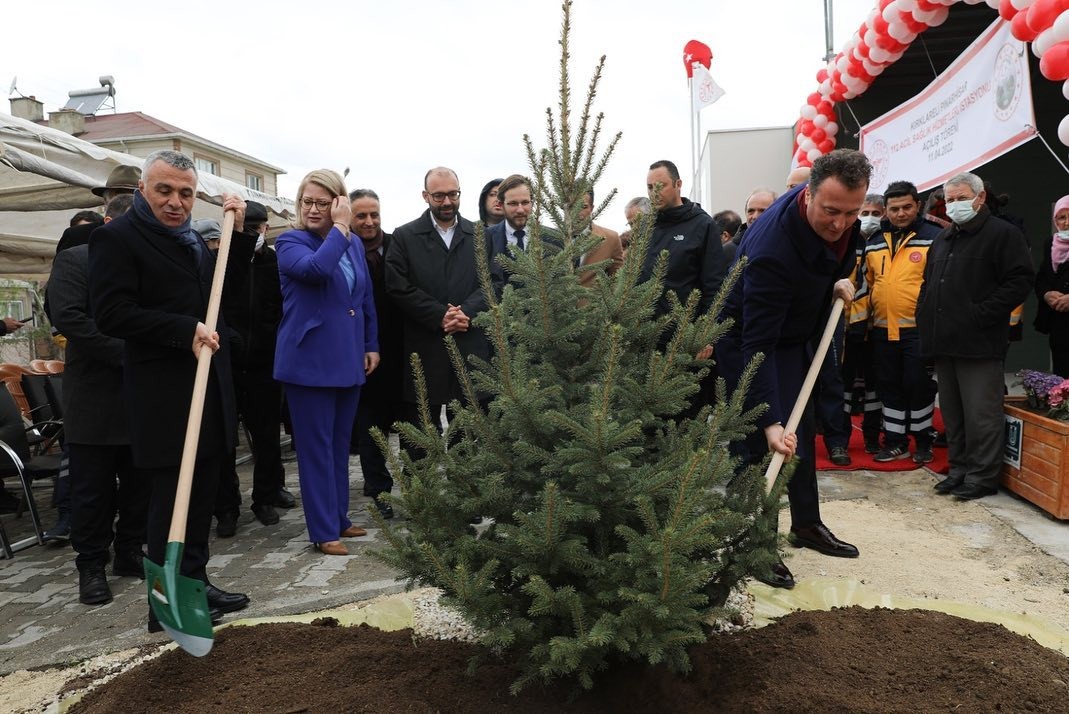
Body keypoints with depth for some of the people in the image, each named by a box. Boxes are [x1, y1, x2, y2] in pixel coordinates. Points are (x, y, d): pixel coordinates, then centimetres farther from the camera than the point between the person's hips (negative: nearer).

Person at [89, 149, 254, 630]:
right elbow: (110, 314, -17)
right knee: (171, 496, 0)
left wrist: (239, 230, 17)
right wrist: (186, 329, -22)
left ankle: (195, 582, 25)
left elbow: (223, 279, 31)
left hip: (207, 387, 8)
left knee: (203, 493, 13)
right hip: (164, 394, -8)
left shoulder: (190, 239, 16)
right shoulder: (116, 237, -8)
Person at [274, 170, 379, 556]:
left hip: (348, 361, 6)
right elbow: (316, 268, -29)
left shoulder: (354, 244, 11)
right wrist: (340, 229, -18)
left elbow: (366, 298, 17)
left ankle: (339, 518, 27)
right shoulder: (290, 242, -6)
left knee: (340, 444, 15)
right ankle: (324, 531, 10)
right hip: (309, 361, -6)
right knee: (317, 447, 1)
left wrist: (372, 345, 14)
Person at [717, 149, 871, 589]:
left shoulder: (841, 215, -14)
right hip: (747, 339, -8)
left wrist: (839, 279, -5)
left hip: (796, 334, 8)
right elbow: (757, 342, -38)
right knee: (757, 443, -9)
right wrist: (769, 420, -42)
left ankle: (807, 525, 31)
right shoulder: (771, 246, -38)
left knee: (802, 433, 16)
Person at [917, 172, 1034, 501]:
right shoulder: (942, 240, 21)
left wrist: (981, 315, -17)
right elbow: (928, 284, 28)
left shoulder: (1002, 233, -3)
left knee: (981, 413, -4)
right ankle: (959, 469, 23)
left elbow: (1020, 281, -12)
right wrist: (925, 316, 12)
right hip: (943, 341, 8)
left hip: (979, 344, -8)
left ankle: (982, 476, 5)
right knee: (952, 412, 13)